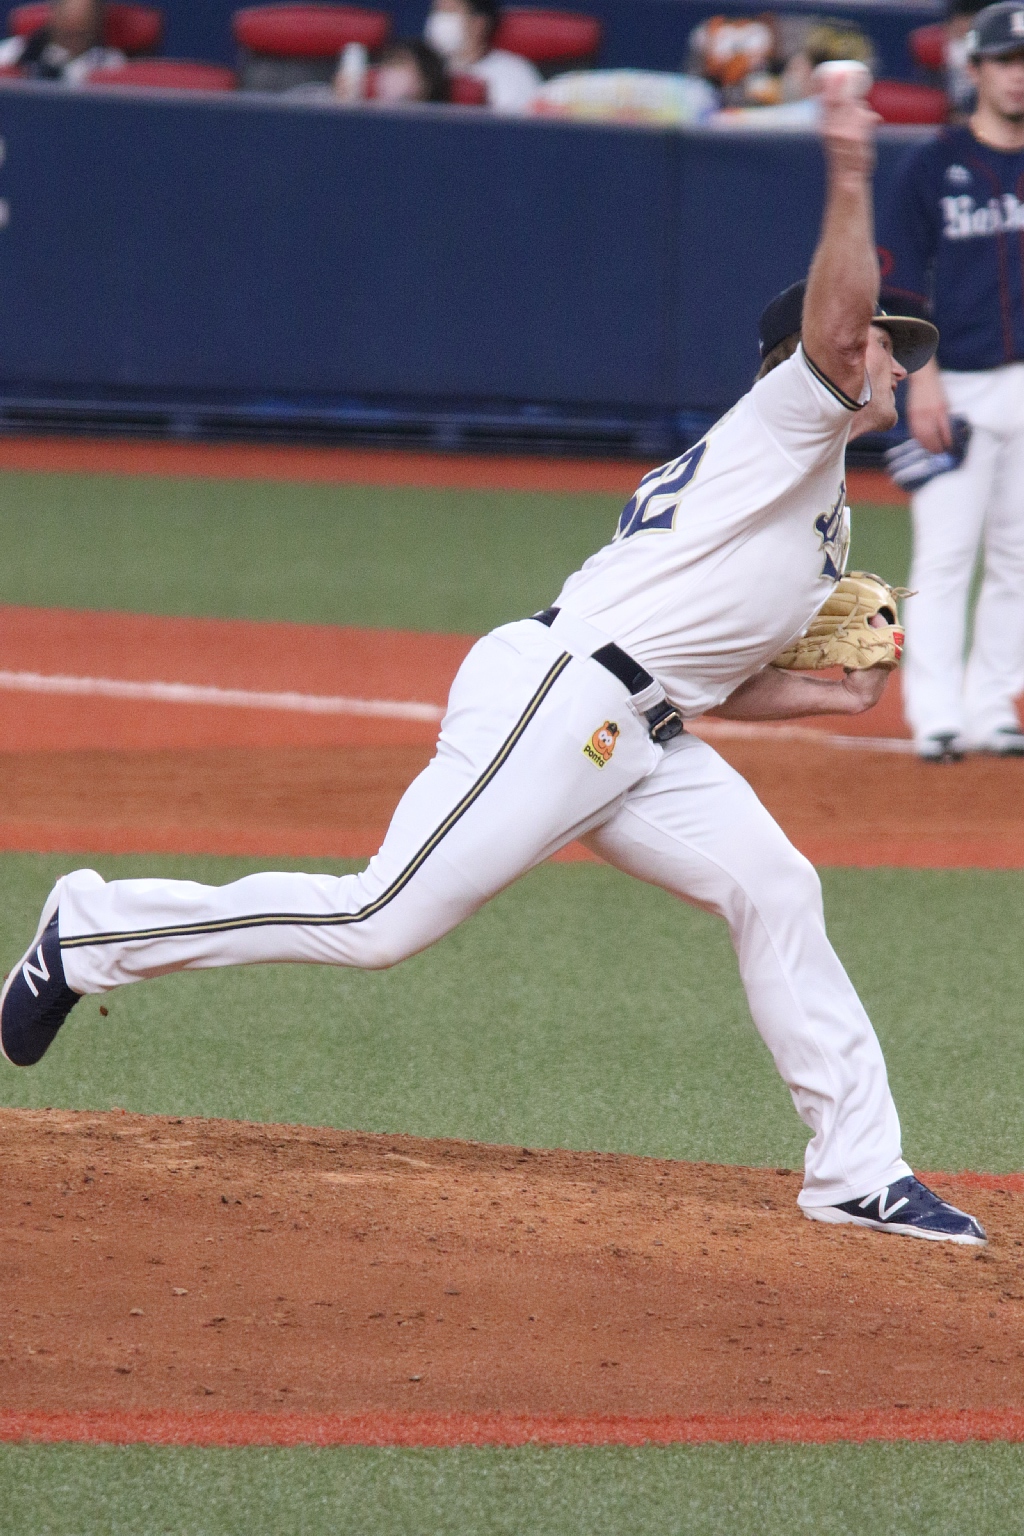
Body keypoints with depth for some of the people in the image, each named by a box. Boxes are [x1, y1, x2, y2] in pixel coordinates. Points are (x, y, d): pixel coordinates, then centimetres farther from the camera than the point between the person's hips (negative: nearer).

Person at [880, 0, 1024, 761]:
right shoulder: (934, 168, 1)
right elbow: (901, 286, -1)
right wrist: (923, 379, -11)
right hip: (959, 387, -3)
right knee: (943, 556, -8)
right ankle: (936, 718, -7)